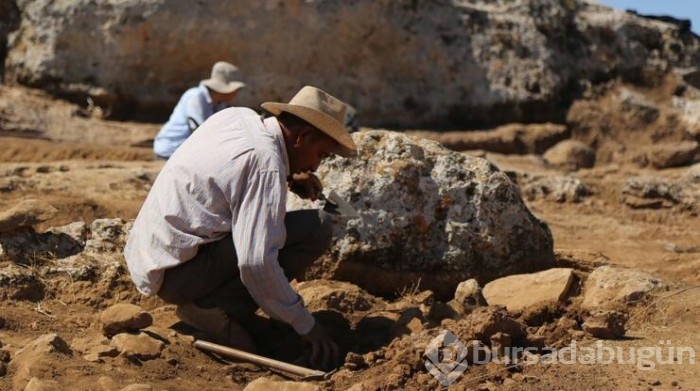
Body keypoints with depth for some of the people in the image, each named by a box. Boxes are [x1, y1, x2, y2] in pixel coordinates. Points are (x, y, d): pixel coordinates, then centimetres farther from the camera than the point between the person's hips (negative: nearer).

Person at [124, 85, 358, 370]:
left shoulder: (236, 116, 6)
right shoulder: (266, 164, -19)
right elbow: (256, 264, -26)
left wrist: (288, 179, 14)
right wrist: (305, 326, -16)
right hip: (176, 274, -9)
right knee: (316, 228, -14)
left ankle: (209, 303, 10)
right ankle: (215, 308, -10)